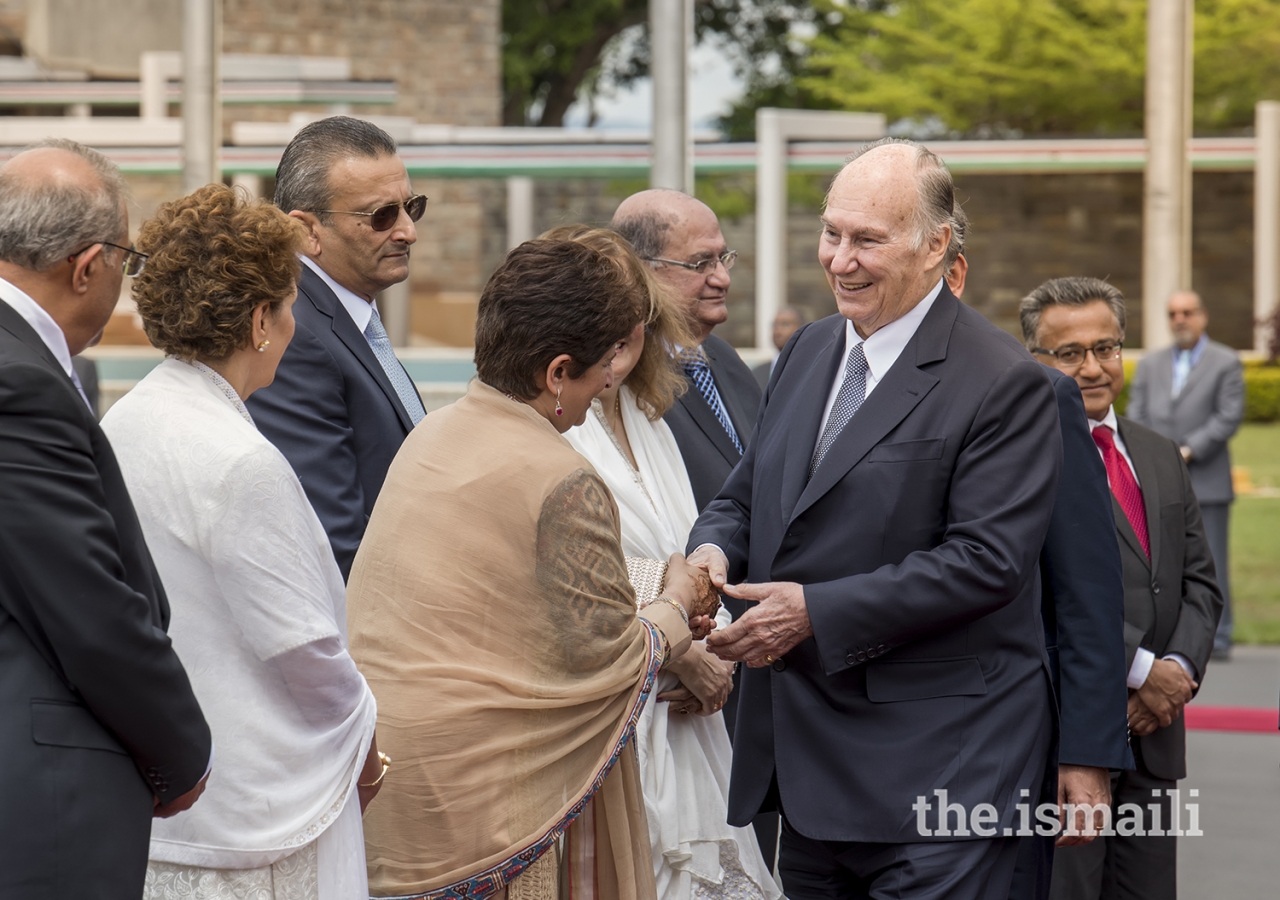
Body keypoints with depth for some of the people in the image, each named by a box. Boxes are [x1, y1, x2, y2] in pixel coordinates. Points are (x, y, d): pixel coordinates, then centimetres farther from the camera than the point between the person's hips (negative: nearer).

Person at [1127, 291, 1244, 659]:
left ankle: (1217, 638, 2)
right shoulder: (1151, 364, 16)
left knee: (1210, 562, -3)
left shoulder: (1226, 363, 3)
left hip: (1207, 483, -4)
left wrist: (1189, 451, -13)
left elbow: (1229, 417, -5)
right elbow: (1136, 414, 11)